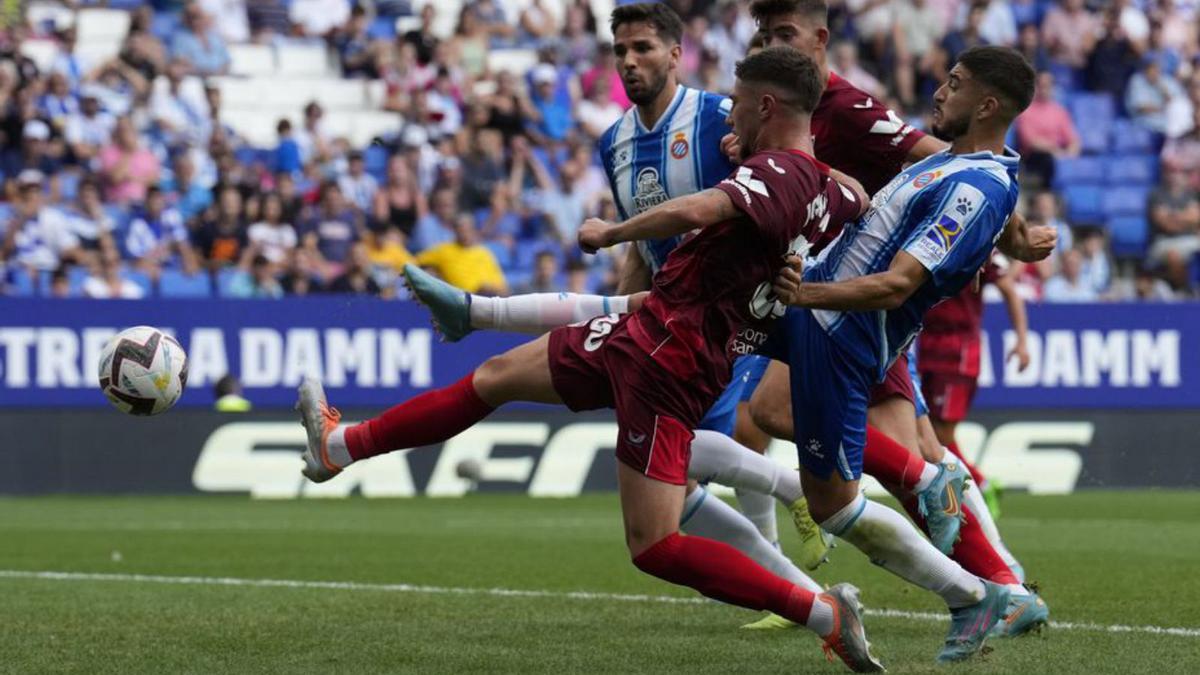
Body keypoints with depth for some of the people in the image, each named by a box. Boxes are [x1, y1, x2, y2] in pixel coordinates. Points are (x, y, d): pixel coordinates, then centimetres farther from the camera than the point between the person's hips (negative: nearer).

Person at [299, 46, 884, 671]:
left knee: (655, 549, -11)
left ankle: (825, 613, -9)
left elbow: (695, 211, -37)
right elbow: (858, 198, 31)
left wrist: (610, 233, -19)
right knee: (495, 377, 21)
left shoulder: (776, 172, -19)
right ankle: (342, 445, 37)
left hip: (662, 355, -10)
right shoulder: (829, 188, 7)